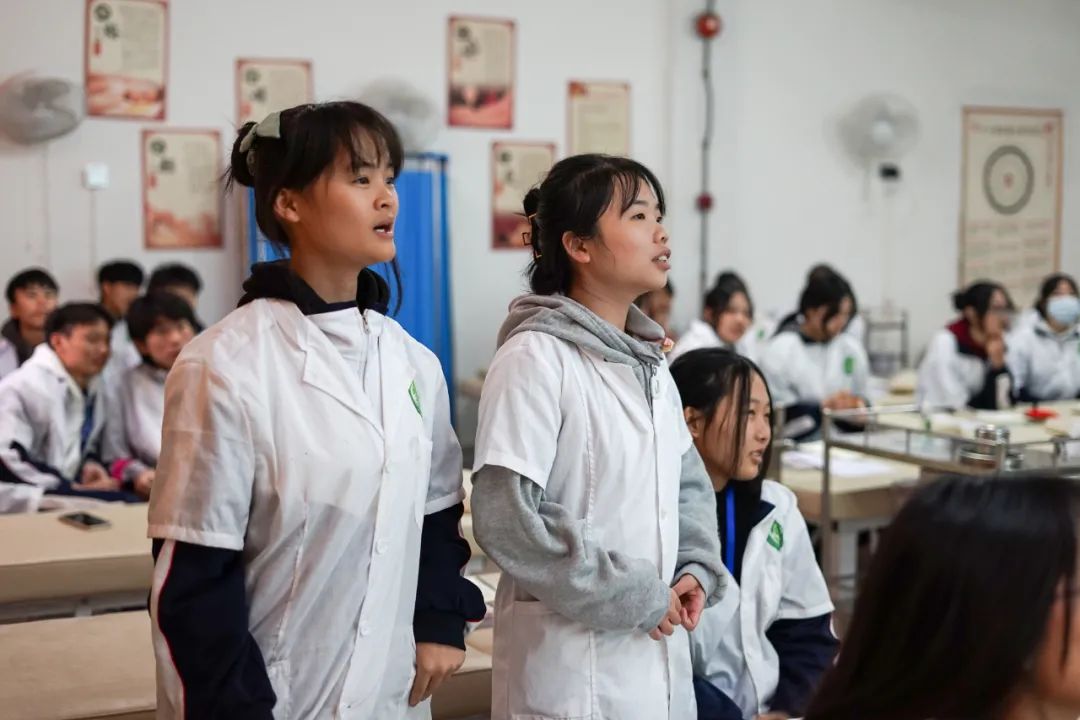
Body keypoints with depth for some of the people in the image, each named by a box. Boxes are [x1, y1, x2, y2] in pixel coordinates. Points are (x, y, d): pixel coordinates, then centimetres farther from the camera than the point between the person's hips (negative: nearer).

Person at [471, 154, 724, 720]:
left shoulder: (648, 361, 10)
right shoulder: (536, 357, -14)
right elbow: (504, 517, -20)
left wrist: (695, 568, 2)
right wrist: (629, 595, -16)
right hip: (571, 664, -7)